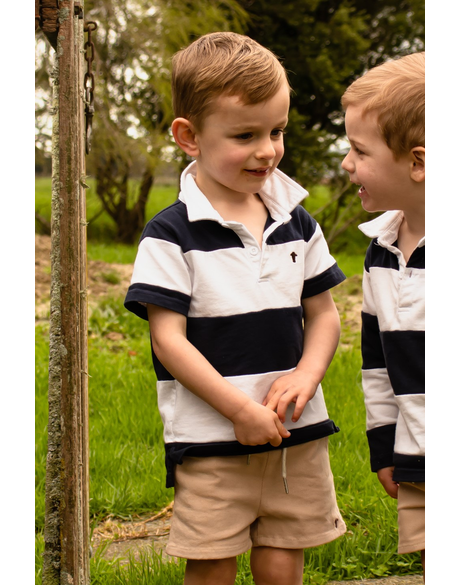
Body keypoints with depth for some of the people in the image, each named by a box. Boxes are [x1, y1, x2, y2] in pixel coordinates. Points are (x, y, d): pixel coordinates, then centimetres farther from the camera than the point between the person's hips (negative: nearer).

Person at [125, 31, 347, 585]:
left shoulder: (297, 224, 7)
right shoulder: (170, 235, -9)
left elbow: (323, 314, 12)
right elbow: (169, 338, -12)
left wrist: (306, 375, -8)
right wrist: (240, 410, -16)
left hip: (297, 435, 4)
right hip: (209, 441, -4)